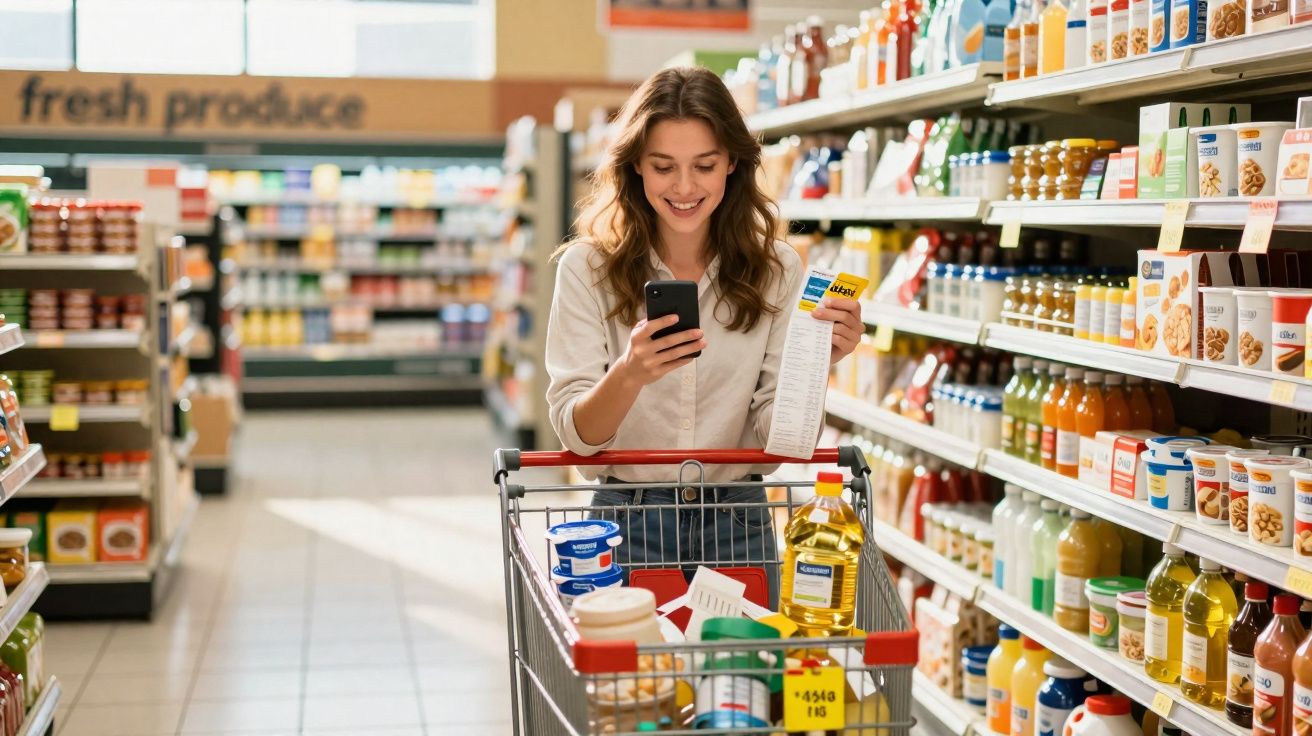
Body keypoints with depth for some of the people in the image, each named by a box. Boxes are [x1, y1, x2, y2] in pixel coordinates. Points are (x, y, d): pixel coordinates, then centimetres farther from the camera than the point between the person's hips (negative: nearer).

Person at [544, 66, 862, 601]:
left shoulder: (776, 271, -1)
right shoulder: (586, 269, -6)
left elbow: (777, 437, -5)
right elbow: (576, 435, -13)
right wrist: (630, 374, -33)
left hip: (738, 528, 2)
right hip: (627, 522, -1)